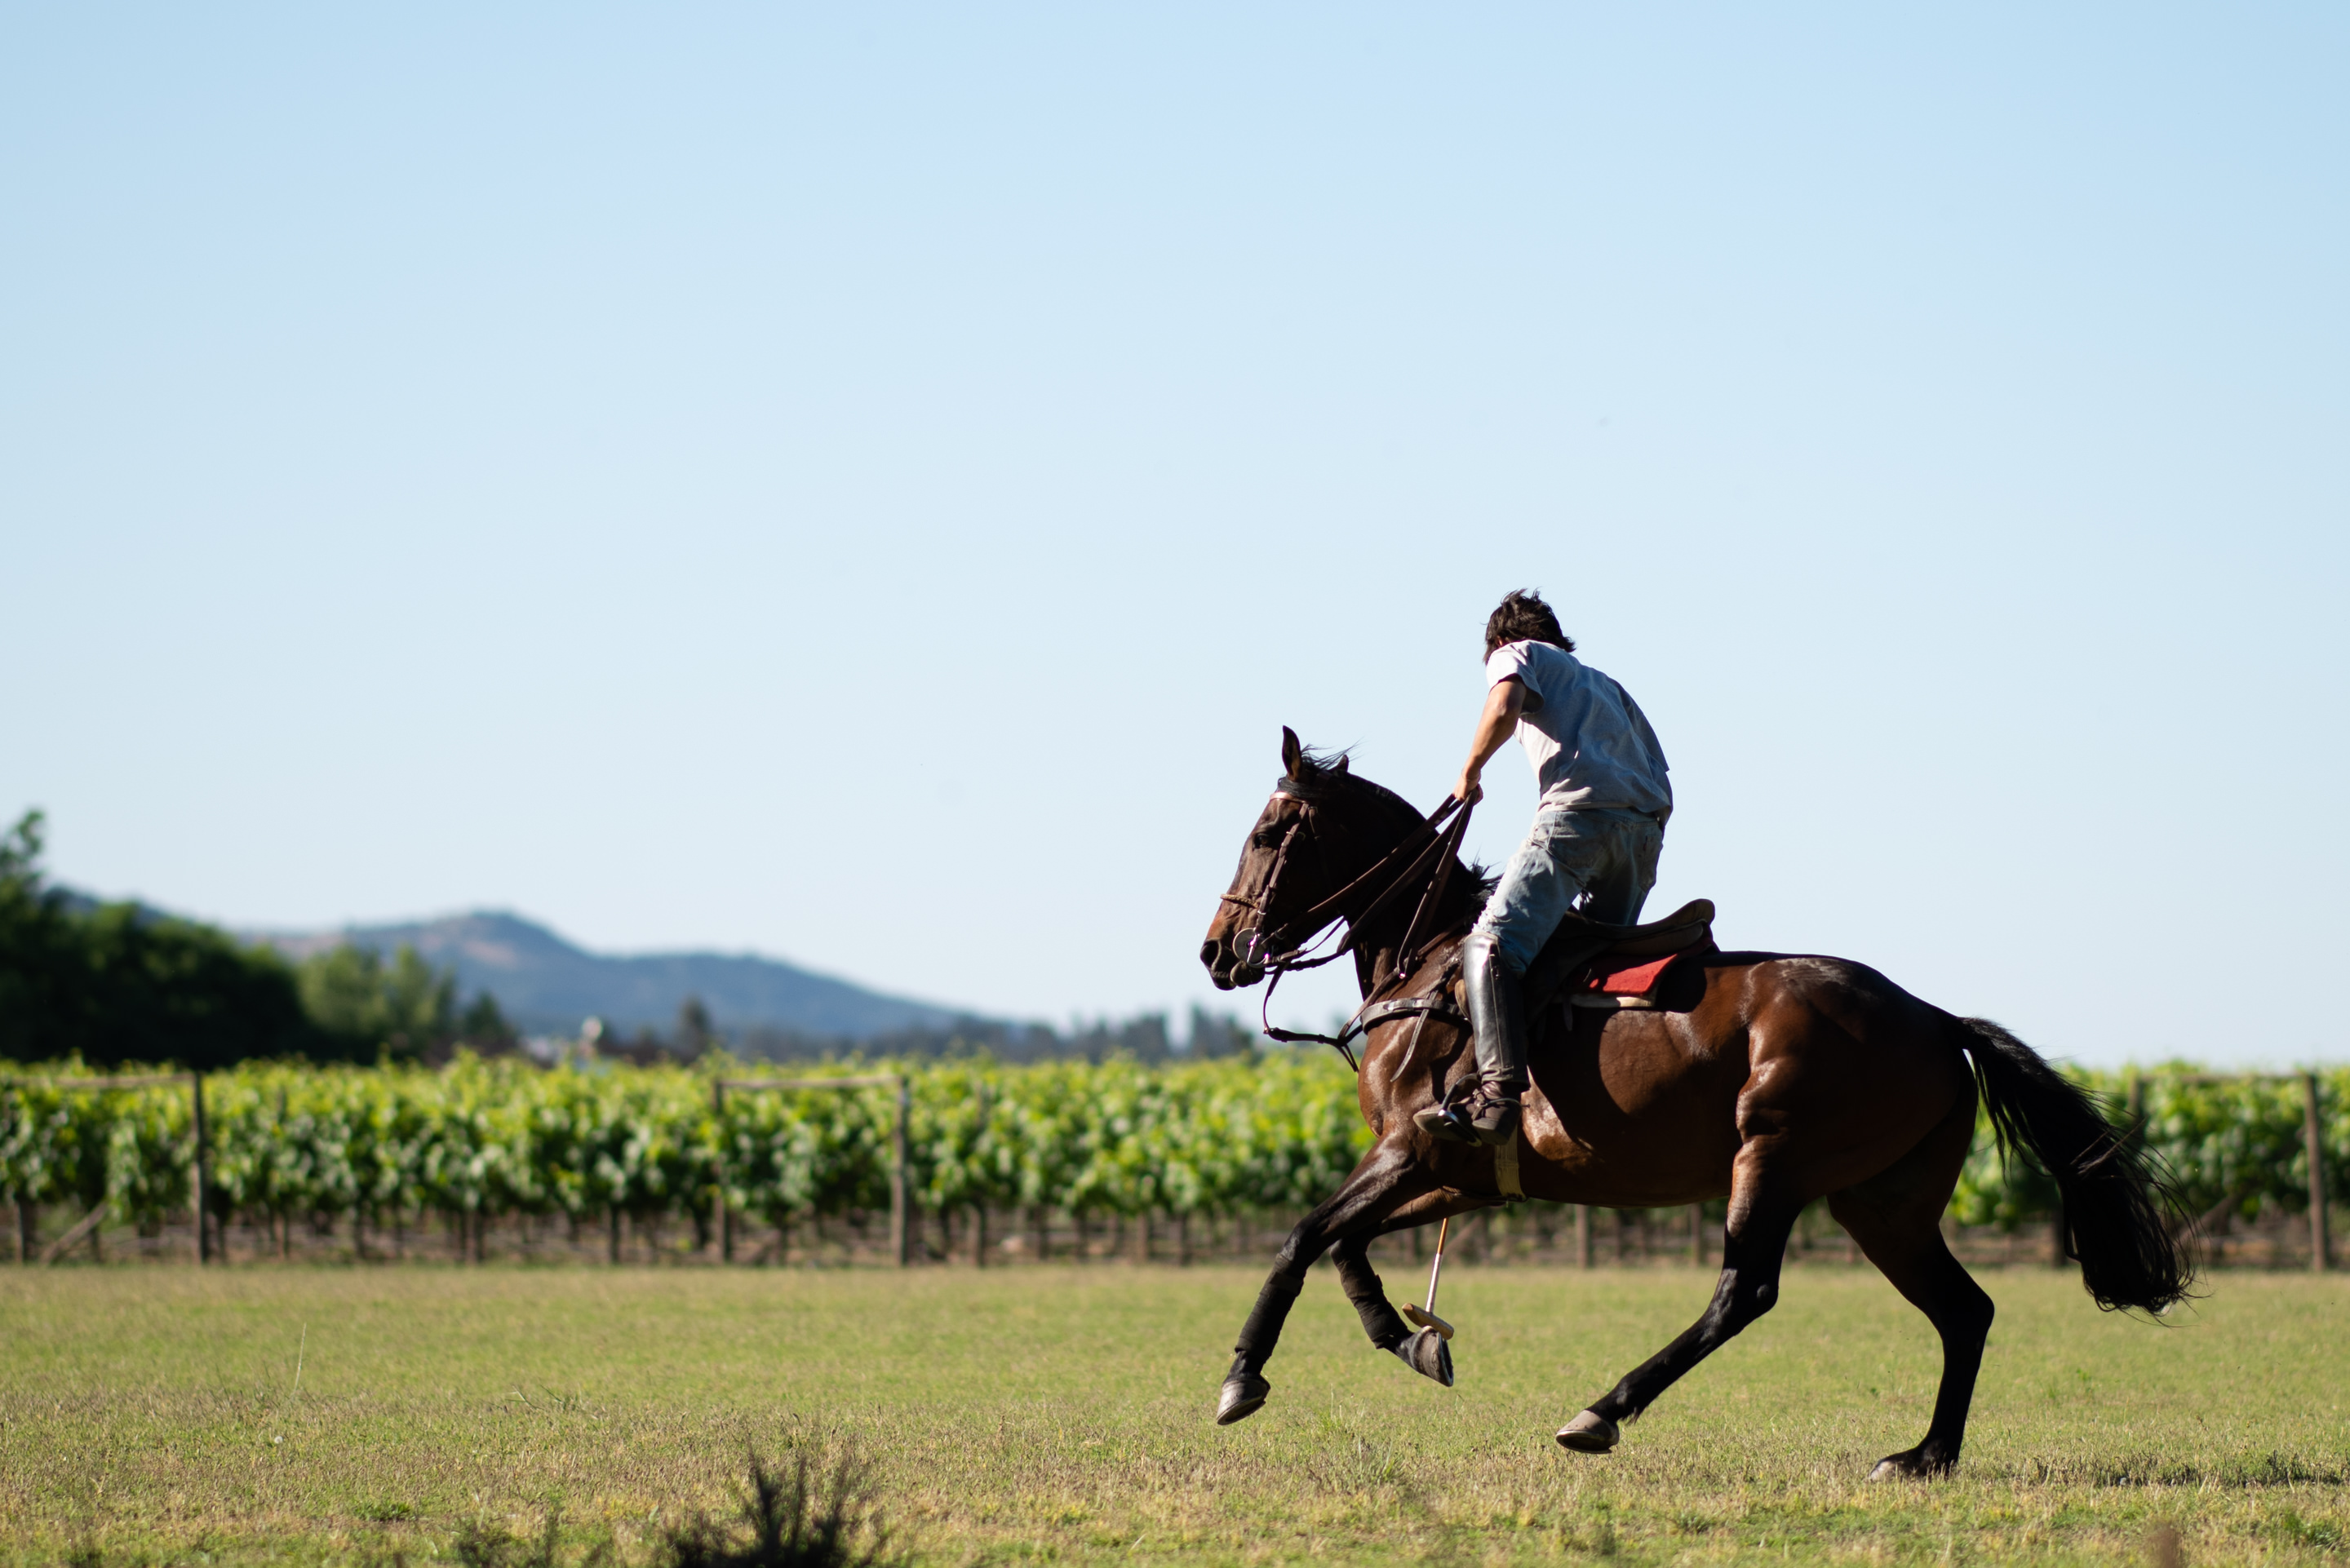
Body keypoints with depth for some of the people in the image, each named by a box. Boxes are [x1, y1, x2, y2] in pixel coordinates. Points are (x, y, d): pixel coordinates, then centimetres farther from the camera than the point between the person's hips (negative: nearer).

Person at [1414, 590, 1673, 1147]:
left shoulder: (1516, 654, 19)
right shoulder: (1607, 686, 37)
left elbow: (1504, 708, -6)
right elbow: (1661, 787, 30)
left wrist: (1469, 774, 8)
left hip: (1581, 808, -8)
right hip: (1647, 829, 8)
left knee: (1492, 944, -18)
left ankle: (1498, 1091, -36)